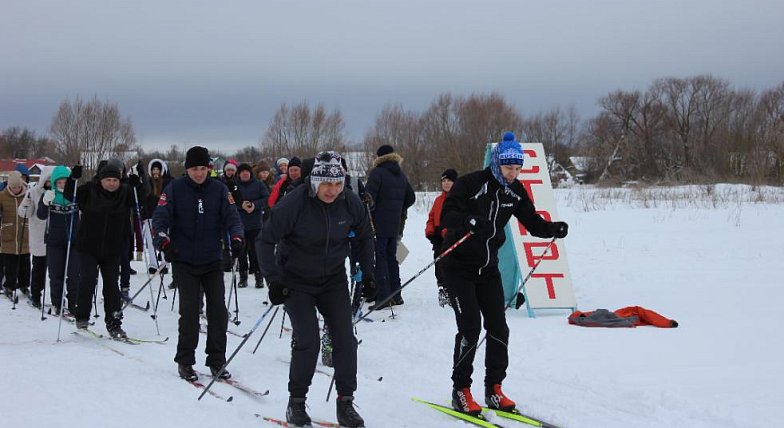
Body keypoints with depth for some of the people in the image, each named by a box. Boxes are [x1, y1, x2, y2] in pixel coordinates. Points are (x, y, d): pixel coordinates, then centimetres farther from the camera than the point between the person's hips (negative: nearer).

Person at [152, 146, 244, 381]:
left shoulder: (219, 189, 3)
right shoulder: (175, 189, -2)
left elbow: (232, 216, 1)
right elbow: (160, 218, -6)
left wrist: (236, 237, -18)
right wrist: (164, 242, -23)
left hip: (212, 261, 2)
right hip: (184, 261, -2)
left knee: (218, 310, -1)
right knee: (190, 309, -8)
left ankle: (217, 361, 11)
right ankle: (185, 361, 5)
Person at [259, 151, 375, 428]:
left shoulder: (350, 203, -12)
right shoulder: (293, 204, -24)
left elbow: (365, 236, 8)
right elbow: (266, 241, -16)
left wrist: (367, 272, 6)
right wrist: (273, 280, -20)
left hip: (333, 280, 4)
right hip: (296, 282, -4)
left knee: (345, 339, -4)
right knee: (308, 342, -12)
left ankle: (345, 403, 8)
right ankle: (296, 402, 6)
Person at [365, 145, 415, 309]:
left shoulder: (377, 172, -11)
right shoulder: (401, 175, 13)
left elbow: (369, 197, -19)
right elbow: (411, 198, 20)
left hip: (378, 224, -7)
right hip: (394, 225, 7)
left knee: (379, 259, -5)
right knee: (391, 258, 16)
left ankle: (383, 297, -9)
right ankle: (396, 295, 20)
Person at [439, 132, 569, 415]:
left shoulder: (515, 191, 1)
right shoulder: (470, 184, -17)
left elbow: (532, 222, 5)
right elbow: (446, 216, -24)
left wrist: (553, 229, -14)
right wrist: (467, 220, -44)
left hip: (488, 268, 6)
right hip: (459, 267, -6)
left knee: (498, 328, 3)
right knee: (470, 328, -10)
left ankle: (494, 389, 15)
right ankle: (461, 392, 2)